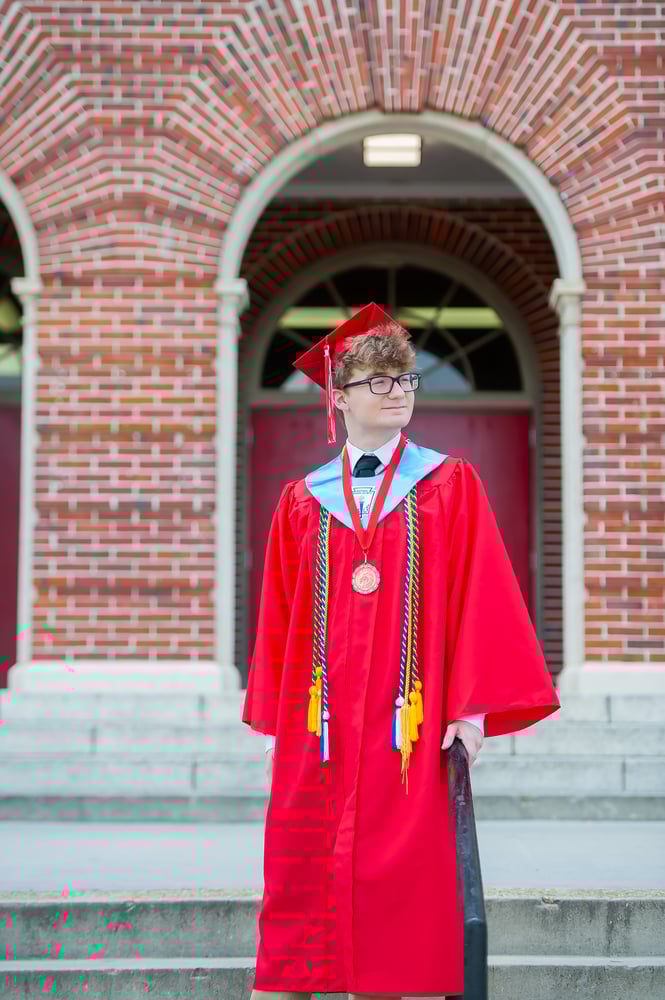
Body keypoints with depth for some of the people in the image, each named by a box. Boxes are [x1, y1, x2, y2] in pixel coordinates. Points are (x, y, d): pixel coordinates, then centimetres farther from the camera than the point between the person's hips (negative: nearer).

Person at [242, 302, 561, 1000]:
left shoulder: (451, 486, 5)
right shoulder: (301, 501, 11)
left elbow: (479, 596, 0)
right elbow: (278, 618, 11)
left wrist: (472, 707, -8)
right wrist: (274, 726, 7)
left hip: (408, 728, -2)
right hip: (320, 728, 2)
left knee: (406, 886, -3)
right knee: (305, 875, 2)